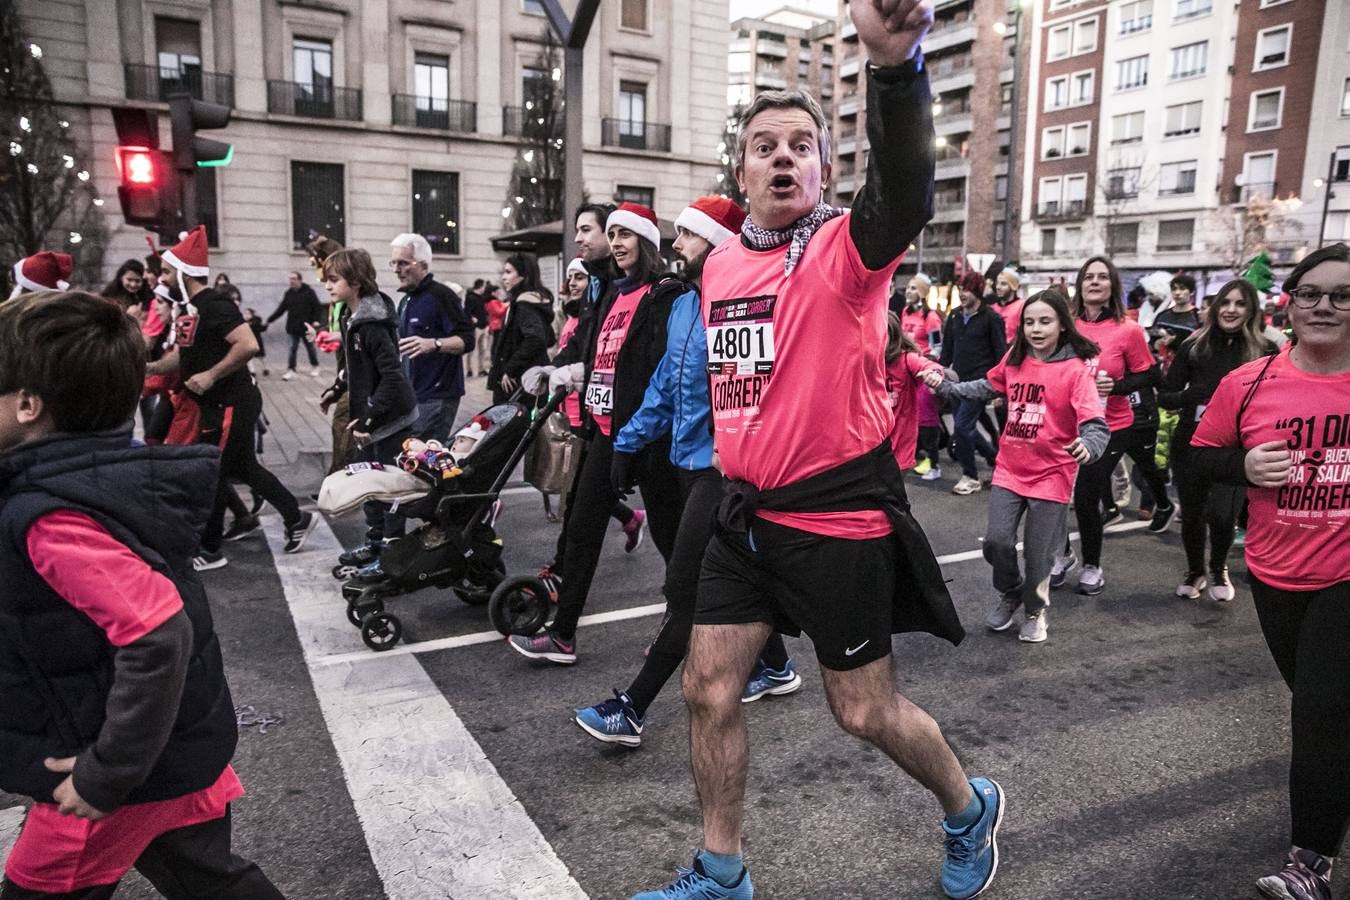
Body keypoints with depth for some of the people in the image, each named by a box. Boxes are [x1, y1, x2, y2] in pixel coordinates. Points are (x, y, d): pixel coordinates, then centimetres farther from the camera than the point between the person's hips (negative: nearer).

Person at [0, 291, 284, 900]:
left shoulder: (51, 519, -27)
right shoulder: (115, 470, 0)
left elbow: (159, 633, -35)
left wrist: (105, 775, -26)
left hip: (131, 768, -7)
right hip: (185, 746, 8)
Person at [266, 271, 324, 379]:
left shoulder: (309, 292, -7)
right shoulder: (288, 294, 6)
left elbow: (318, 307, -8)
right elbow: (280, 309, 9)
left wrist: (317, 320, -21)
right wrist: (269, 320, 7)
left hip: (306, 326, -3)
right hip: (293, 327, 3)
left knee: (310, 347, 11)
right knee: (292, 348, 0)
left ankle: (315, 367, 28)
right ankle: (290, 370, 3)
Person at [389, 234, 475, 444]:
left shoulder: (441, 295, -11)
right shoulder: (406, 301, 19)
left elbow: (466, 340, -19)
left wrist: (433, 344, -34)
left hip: (437, 396, -9)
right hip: (413, 394, 9)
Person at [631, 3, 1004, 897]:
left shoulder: (846, 247, -12)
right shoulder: (719, 263, 8)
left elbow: (906, 189, -35)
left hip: (840, 516, -6)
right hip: (748, 511, 6)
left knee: (864, 710, 7)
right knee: (709, 688, 9)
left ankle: (971, 809, 39)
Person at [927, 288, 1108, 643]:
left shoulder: (1075, 370, -14)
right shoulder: (1015, 360, 0)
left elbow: (1095, 424, -22)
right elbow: (988, 387, 21)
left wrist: (1087, 446, -43)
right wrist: (945, 386, 13)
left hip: (1051, 475, -3)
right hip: (1009, 470, 4)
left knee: (1037, 554, 7)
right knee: (996, 541, -2)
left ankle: (1035, 610, 36)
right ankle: (1010, 594, 30)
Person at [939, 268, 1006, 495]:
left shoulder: (991, 318, -7)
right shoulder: (955, 316, 10)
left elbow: (1000, 353, -7)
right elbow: (947, 350, 16)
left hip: (981, 381, -7)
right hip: (959, 381, 7)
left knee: (963, 426, -11)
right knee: (965, 428, 10)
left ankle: (970, 477, 4)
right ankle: (997, 457, 32)